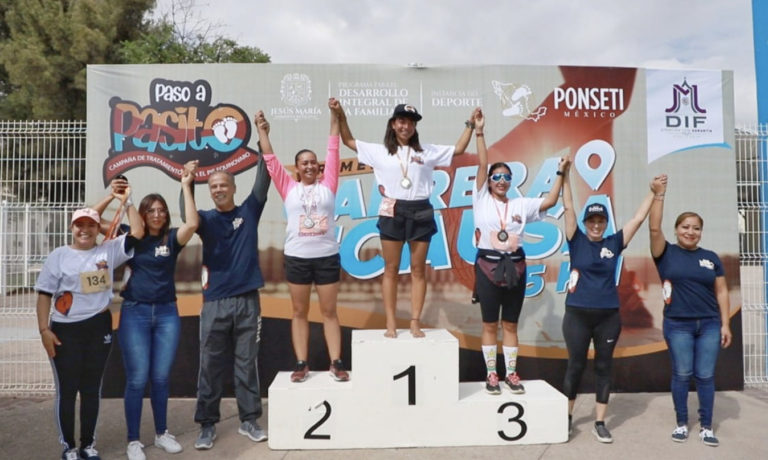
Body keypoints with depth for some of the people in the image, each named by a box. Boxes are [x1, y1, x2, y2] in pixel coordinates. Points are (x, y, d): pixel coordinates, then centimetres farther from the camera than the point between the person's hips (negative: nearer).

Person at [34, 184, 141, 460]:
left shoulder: (109, 251, 3)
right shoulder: (59, 256, 0)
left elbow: (137, 234, -5)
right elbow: (44, 294, -1)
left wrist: (126, 202, -8)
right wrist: (44, 330, -7)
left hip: (99, 327, 2)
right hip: (65, 330, -2)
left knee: (92, 388, 12)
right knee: (67, 390, 7)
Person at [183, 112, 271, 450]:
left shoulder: (249, 211, 5)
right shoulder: (207, 219, 4)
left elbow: (263, 178, -3)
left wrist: (263, 136, -8)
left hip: (248, 300, 0)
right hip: (215, 302, 0)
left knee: (247, 363, 9)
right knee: (210, 365, 6)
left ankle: (249, 420, 21)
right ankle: (207, 424, 18)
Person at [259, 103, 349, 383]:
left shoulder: (327, 186, 6)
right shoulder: (289, 188, 6)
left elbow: (333, 153, 3)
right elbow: (270, 160, 5)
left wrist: (335, 119, 1)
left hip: (327, 257, 0)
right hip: (297, 258, 1)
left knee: (329, 310, 6)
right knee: (299, 311, 8)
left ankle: (336, 363, 11)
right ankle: (301, 364, 16)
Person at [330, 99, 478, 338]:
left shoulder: (427, 151, 10)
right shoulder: (379, 151, 8)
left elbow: (458, 149, 17)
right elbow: (349, 141, 13)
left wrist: (470, 125, 9)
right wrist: (341, 116, 3)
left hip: (420, 212, 1)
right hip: (392, 213, -1)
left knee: (418, 269, 4)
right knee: (391, 269, 2)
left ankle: (415, 323, 11)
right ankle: (391, 324, 7)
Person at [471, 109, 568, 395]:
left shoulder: (521, 205, 9)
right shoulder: (482, 200, 0)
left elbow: (550, 201, 2)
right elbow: (482, 165, -6)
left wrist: (560, 173, -1)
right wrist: (479, 133, -11)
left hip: (515, 267, 3)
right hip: (488, 266, -2)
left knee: (510, 324, 11)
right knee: (490, 324, 6)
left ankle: (511, 373, 21)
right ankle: (491, 374, 17)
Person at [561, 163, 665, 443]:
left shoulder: (614, 243, 4)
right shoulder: (577, 241, -2)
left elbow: (638, 218, 7)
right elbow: (568, 208, -6)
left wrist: (654, 192, 4)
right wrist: (566, 175, -10)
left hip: (608, 316, 2)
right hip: (577, 314, -2)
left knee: (604, 368, 9)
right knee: (576, 366, 7)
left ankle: (600, 423, 20)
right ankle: (567, 416, 24)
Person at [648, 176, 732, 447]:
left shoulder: (711, 258, 6)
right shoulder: (666, 254, -1)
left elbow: (721, 292, 7)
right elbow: (654, 227, -15)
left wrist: (725, 324, 2)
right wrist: (659, 195, -17)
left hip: (709, 324, 2)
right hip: (678, 325, -2)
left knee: (705, 376, 6)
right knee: (681, 375, 6)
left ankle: (706, 427, 18)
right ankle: (681, 424, 20)